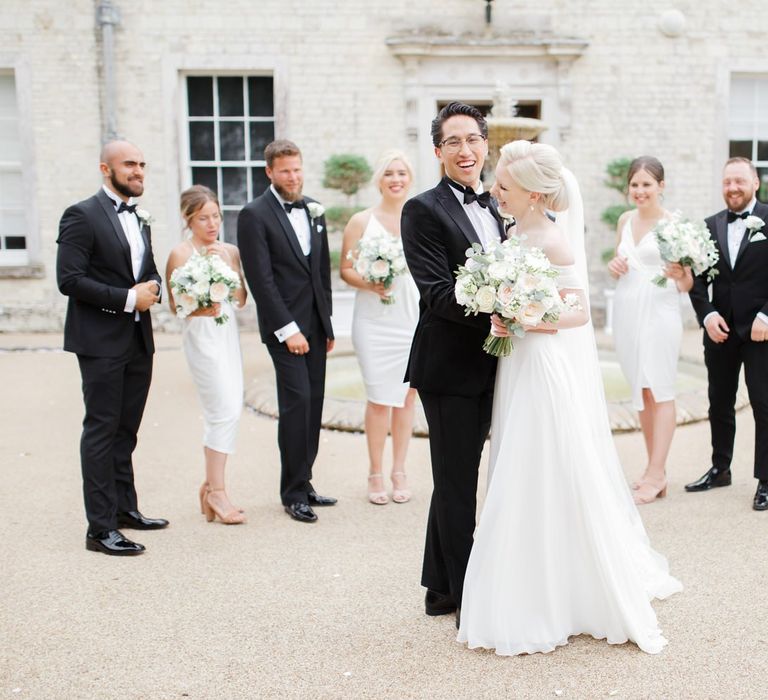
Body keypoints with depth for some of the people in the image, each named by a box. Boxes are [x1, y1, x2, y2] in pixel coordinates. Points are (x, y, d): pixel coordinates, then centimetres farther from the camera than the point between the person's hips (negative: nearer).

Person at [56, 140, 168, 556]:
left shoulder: (140, 219, 16)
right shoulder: (82, 216, -9)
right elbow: (69, 280, -17)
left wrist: (152, 289, 1)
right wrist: (127, 299, -19)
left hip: (138, 340, 7)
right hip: (101, 342, -7)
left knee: (126, 430, 15)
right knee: (102, 430, -4)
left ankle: (125, 508, 26)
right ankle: (101, 528, 1)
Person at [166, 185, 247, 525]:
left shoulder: (230, 251, 10)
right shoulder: (180, 254, -5)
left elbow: (241, 299, 3)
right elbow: (175, 304, -5)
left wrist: (226, 263, -7)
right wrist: (198, 309, -23)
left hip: (228, 331, 6)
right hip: (201, 335, -6)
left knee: (220, 413, 8)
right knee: (226, 411, -10)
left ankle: (211, 486, 20)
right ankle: (217, 491, 0)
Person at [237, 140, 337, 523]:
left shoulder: (313, 210, 13)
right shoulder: (254, 215, -7)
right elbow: (261, 279, -12)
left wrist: (327, 323, 14)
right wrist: (287, 330, -15)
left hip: (316, 324, 6)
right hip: (285, 326, -6)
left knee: (313, 404, 7)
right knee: (296, 402, -9)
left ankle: (303, 483, 18)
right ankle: (294, 494, 2)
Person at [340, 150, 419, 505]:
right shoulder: (361, 220, 3)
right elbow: (346, 269, 4)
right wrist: (369, 283, -15)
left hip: (415, 318, 2)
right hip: (375, 320, -2)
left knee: (406, 396, 8)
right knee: (379, 398, -3)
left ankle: (399, 471, 21)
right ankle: (375, 473, 13)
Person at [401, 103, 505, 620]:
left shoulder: (498, 208, 13)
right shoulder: (424, 210, -9)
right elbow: (437, 292, -18)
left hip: (487, 365, 7)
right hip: (450, 366, -7)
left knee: (457, 476, 16)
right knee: (457, 481, 2)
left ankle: (440, 587, 30)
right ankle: (468, 599, 14)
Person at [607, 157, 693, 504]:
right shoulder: (624, 220, 10)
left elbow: (687, 284, -5)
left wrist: (679, 275, -27)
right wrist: (614, 266, 1)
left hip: (659, 312, -6)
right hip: (626, 310, 6)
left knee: (660, 391, -3)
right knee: (641, 393, 9)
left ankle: (656, 475, -1)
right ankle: (655, 469, 17)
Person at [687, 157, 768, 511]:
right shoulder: (711, 225, 8)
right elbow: (698, 277, 7)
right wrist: (706, 315, -7)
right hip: (720, 330, 4)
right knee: (719, 404, 13)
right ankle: (720, 469, 27)